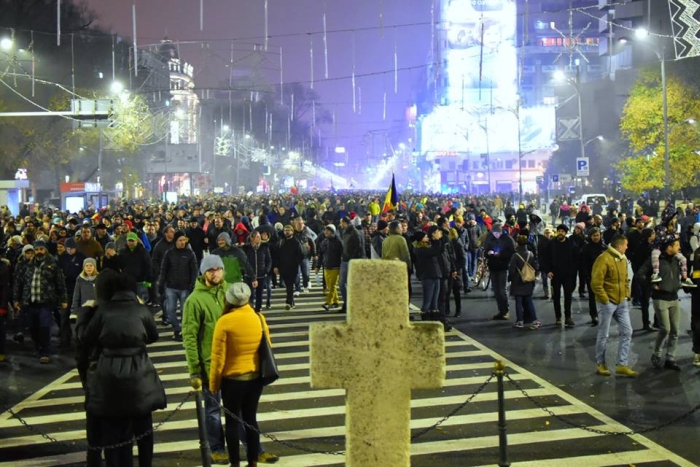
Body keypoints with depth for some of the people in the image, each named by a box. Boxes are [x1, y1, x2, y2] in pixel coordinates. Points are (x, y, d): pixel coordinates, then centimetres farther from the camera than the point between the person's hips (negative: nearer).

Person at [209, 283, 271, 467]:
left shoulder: (225, 321, -16)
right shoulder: (259, 318, -3)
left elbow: (218, 356, -13)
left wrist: (213, 383, -2)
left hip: (232, 379, -4)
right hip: (256, 378, 4)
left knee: (232, 421, 9)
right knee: (251, 419, 15)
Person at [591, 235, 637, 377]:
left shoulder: (623, 258, 8)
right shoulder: (604, 259, -18)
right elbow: (596, 284, -21)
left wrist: (627, 294, 9)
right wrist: (605, 300, -17)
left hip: (621, 302, 7)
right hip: (607, 303, -7)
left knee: (627, 332, 3)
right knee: (603, 335, 4)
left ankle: (622, 365, 9)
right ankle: (600, 364, 19)